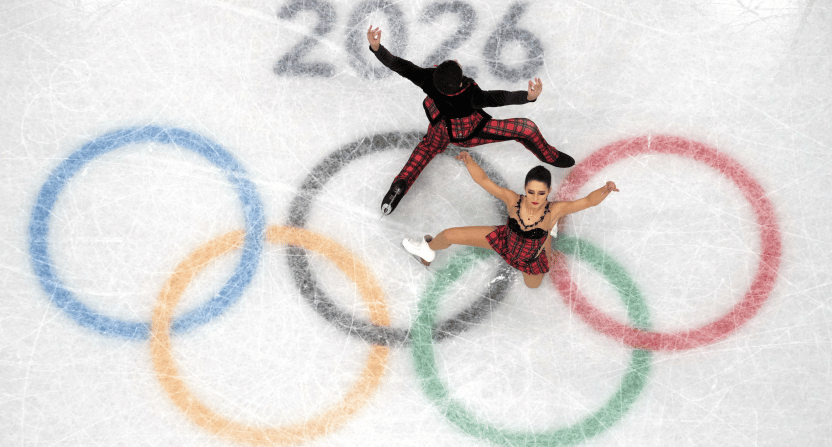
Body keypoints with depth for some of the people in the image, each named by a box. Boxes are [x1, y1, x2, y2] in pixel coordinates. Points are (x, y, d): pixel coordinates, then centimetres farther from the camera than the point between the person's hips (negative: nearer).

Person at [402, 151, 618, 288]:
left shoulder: (554, 211, -38)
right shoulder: (513, 200, -34)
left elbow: (588, 201, -42)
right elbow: (483, 180, -31)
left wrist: (605, 190, -61)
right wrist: (469, 160, -47)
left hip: (531, 260, 0)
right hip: (504, 242, 0)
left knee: (533, 285, 35)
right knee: (449, 235, -2)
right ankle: (429, 249, 40)